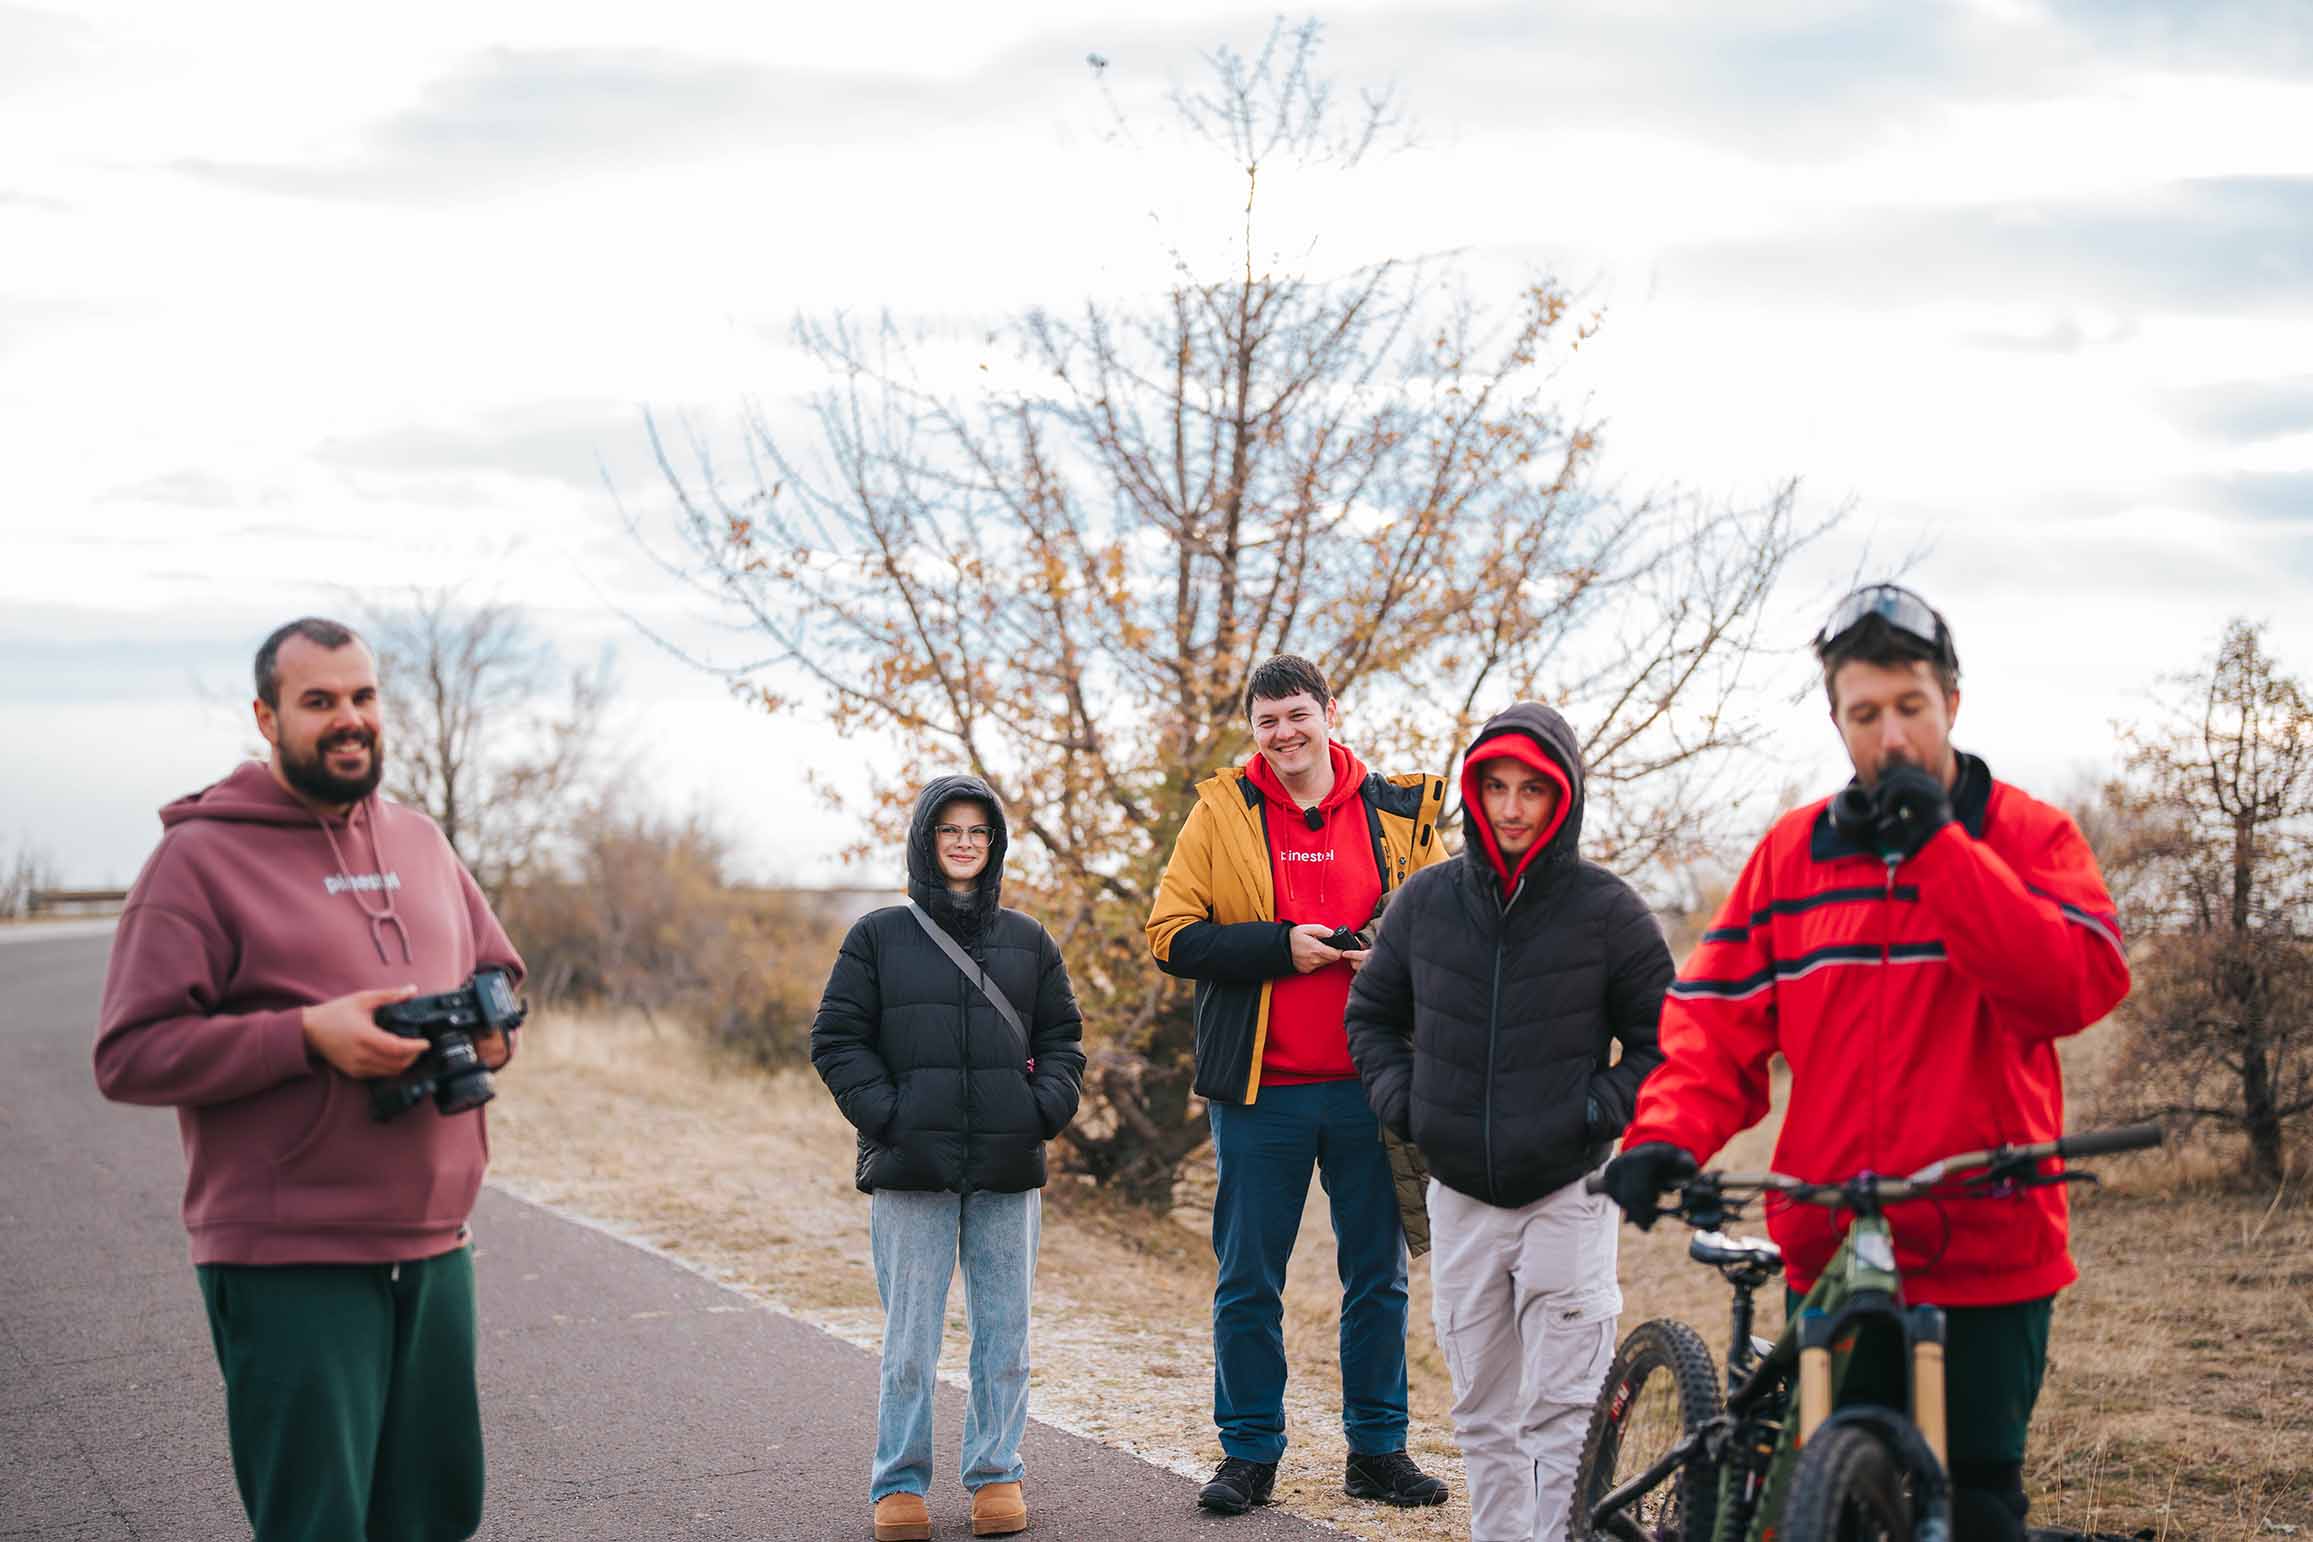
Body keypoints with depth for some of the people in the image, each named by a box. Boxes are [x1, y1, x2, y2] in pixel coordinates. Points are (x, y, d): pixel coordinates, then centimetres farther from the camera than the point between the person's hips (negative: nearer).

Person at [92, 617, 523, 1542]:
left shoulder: (419, 843, 13)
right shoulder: (201, 856, -6)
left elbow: (497, 972, 24)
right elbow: (130, 1056, -12)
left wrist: (490, 1026, 0)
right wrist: (309, 1036, -21)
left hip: (434, 1251, 6)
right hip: (290, 1266, -6)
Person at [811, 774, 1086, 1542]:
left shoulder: (1029, 942, 12)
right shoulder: (879, 936, 5)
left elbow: (1061, 1040, 15)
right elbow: (836, 1038, 3)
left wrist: (1046, 1108, -3)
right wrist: (884, 1113, -9)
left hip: (1008, 1168, 2)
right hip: (910, 1168, -2)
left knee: (1004, 1330, 5)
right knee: (910, 1335, -1)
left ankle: (995, 1472, 16)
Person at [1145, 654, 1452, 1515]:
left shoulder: (1398, 813, 6)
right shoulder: (1221, 813, 3)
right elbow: (1171, 935, -3)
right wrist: (1281, 946, -14)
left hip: (1368, 1083, 1)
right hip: (1260, 1089, -1)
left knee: (1378, 1274, 8)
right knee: (1248, 1281, 5)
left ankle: (1377, 1450, 20)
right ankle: (1248, 1453, 17)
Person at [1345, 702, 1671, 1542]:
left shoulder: (1606, 910, -6)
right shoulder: (1426, 902, 3)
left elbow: (1664, 1041, 2)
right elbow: (1370, 1014, 17)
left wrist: (1598, 1111, -9)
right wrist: (1401, 1101, 3)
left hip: (1568, 1194, -4)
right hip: (1460, 1195, 4)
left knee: (1564, 1408, -6)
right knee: (1482, 1410, 11)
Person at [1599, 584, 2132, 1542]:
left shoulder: (2029, 839, 0)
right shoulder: (1793, 852, 7)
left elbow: (2080, 984, -17)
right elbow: (1716, 1014, 4)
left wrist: (1939, 847, -20)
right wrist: (1666, 1133, -15)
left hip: (1989, 1256, -2)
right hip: (1828, 1254, 2)